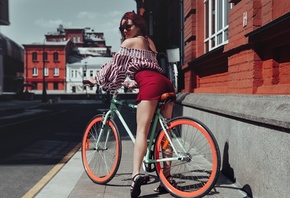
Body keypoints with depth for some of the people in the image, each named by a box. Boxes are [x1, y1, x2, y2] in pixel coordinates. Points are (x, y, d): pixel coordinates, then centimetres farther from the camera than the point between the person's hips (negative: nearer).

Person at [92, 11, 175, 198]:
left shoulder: (129, 42, 12)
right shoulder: (149, 42, 33)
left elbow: (115, 64, 12)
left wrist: (98, 79, 24)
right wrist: (131, 82, 44)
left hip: (151, 84, -7)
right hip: (165, 83, 7)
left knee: (142, 131, -14)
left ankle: (136, 174, -27)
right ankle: (166, 177, 7)